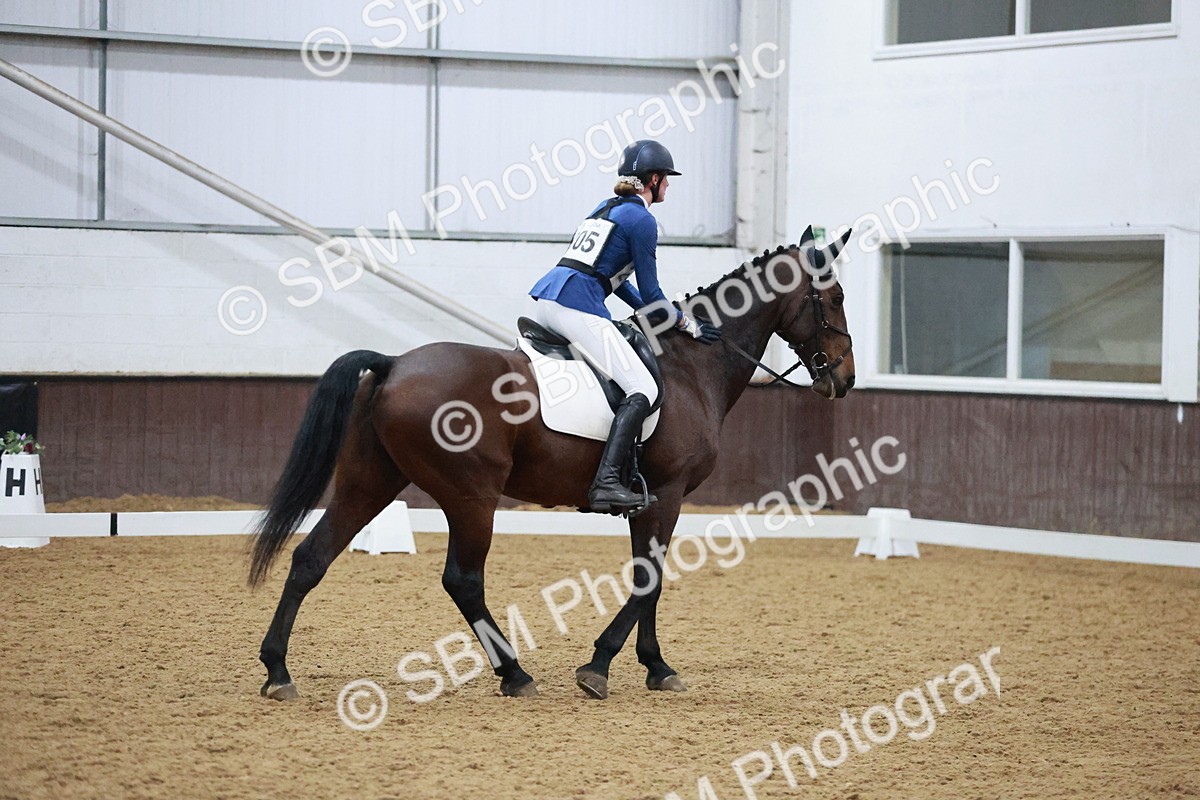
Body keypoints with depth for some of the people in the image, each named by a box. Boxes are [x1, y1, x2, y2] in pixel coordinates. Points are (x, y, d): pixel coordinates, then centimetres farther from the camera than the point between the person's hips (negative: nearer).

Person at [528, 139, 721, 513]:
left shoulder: (606, 208, 25)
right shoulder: (642, 220, -2)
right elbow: (650, 292, -1)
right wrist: (686, 324, 13)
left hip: (544, 298, 9)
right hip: (578, 306, -9)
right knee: (644, 391, -12)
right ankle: (606, 482, -28)